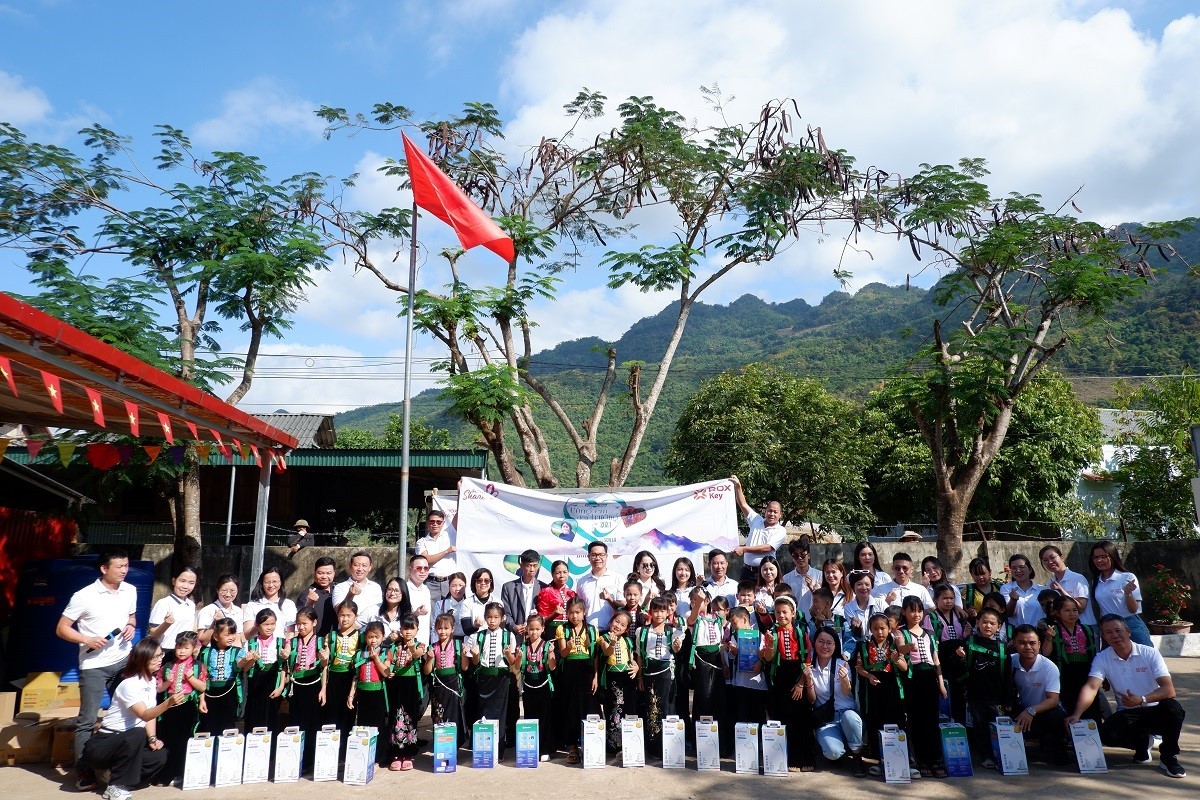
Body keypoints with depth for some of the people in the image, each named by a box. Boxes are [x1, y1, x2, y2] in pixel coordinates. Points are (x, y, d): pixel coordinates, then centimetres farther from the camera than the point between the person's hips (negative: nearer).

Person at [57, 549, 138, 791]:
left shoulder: (130, 591, 3)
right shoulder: (84, 596, -13)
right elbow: (61, 629, -7)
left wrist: (131, 626, -3)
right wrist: (87, 640, -20)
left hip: (125, 660, 5)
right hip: (94, 665, -4)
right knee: (87, 720, 0)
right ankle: (84, 773, 9)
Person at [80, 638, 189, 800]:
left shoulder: (151, 681, 5)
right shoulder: (129, 685, -21)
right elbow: (144, 715, -34)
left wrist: (152, 739, -10)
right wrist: (168, 703, -51)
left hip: (127, 741, 8)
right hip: (102, 743, -8)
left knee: (160, 756, -14)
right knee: (137, 735, -35)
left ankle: (115, 773, 7)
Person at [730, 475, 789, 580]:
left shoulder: (781, 531, -1)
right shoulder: (757, 520, 12)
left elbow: (767, 548, -12)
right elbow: (743, 504, 13)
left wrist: (744, 549, -15)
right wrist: (738, 487, 2)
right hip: (747, 570, 4)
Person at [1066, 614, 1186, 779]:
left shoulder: (1150, 654, -8)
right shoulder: (1102, 659, -4)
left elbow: (1169, 690, -18)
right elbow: (1091, 688, -16)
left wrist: (1142, 700, -36)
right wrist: (1077, 714, -32)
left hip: (1154, 711, -1)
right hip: (1127, 715, 1)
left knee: (1171, 706, -34)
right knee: (1106, 734, -29)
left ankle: (1169, 757, -9)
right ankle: (1142, 742, 6)